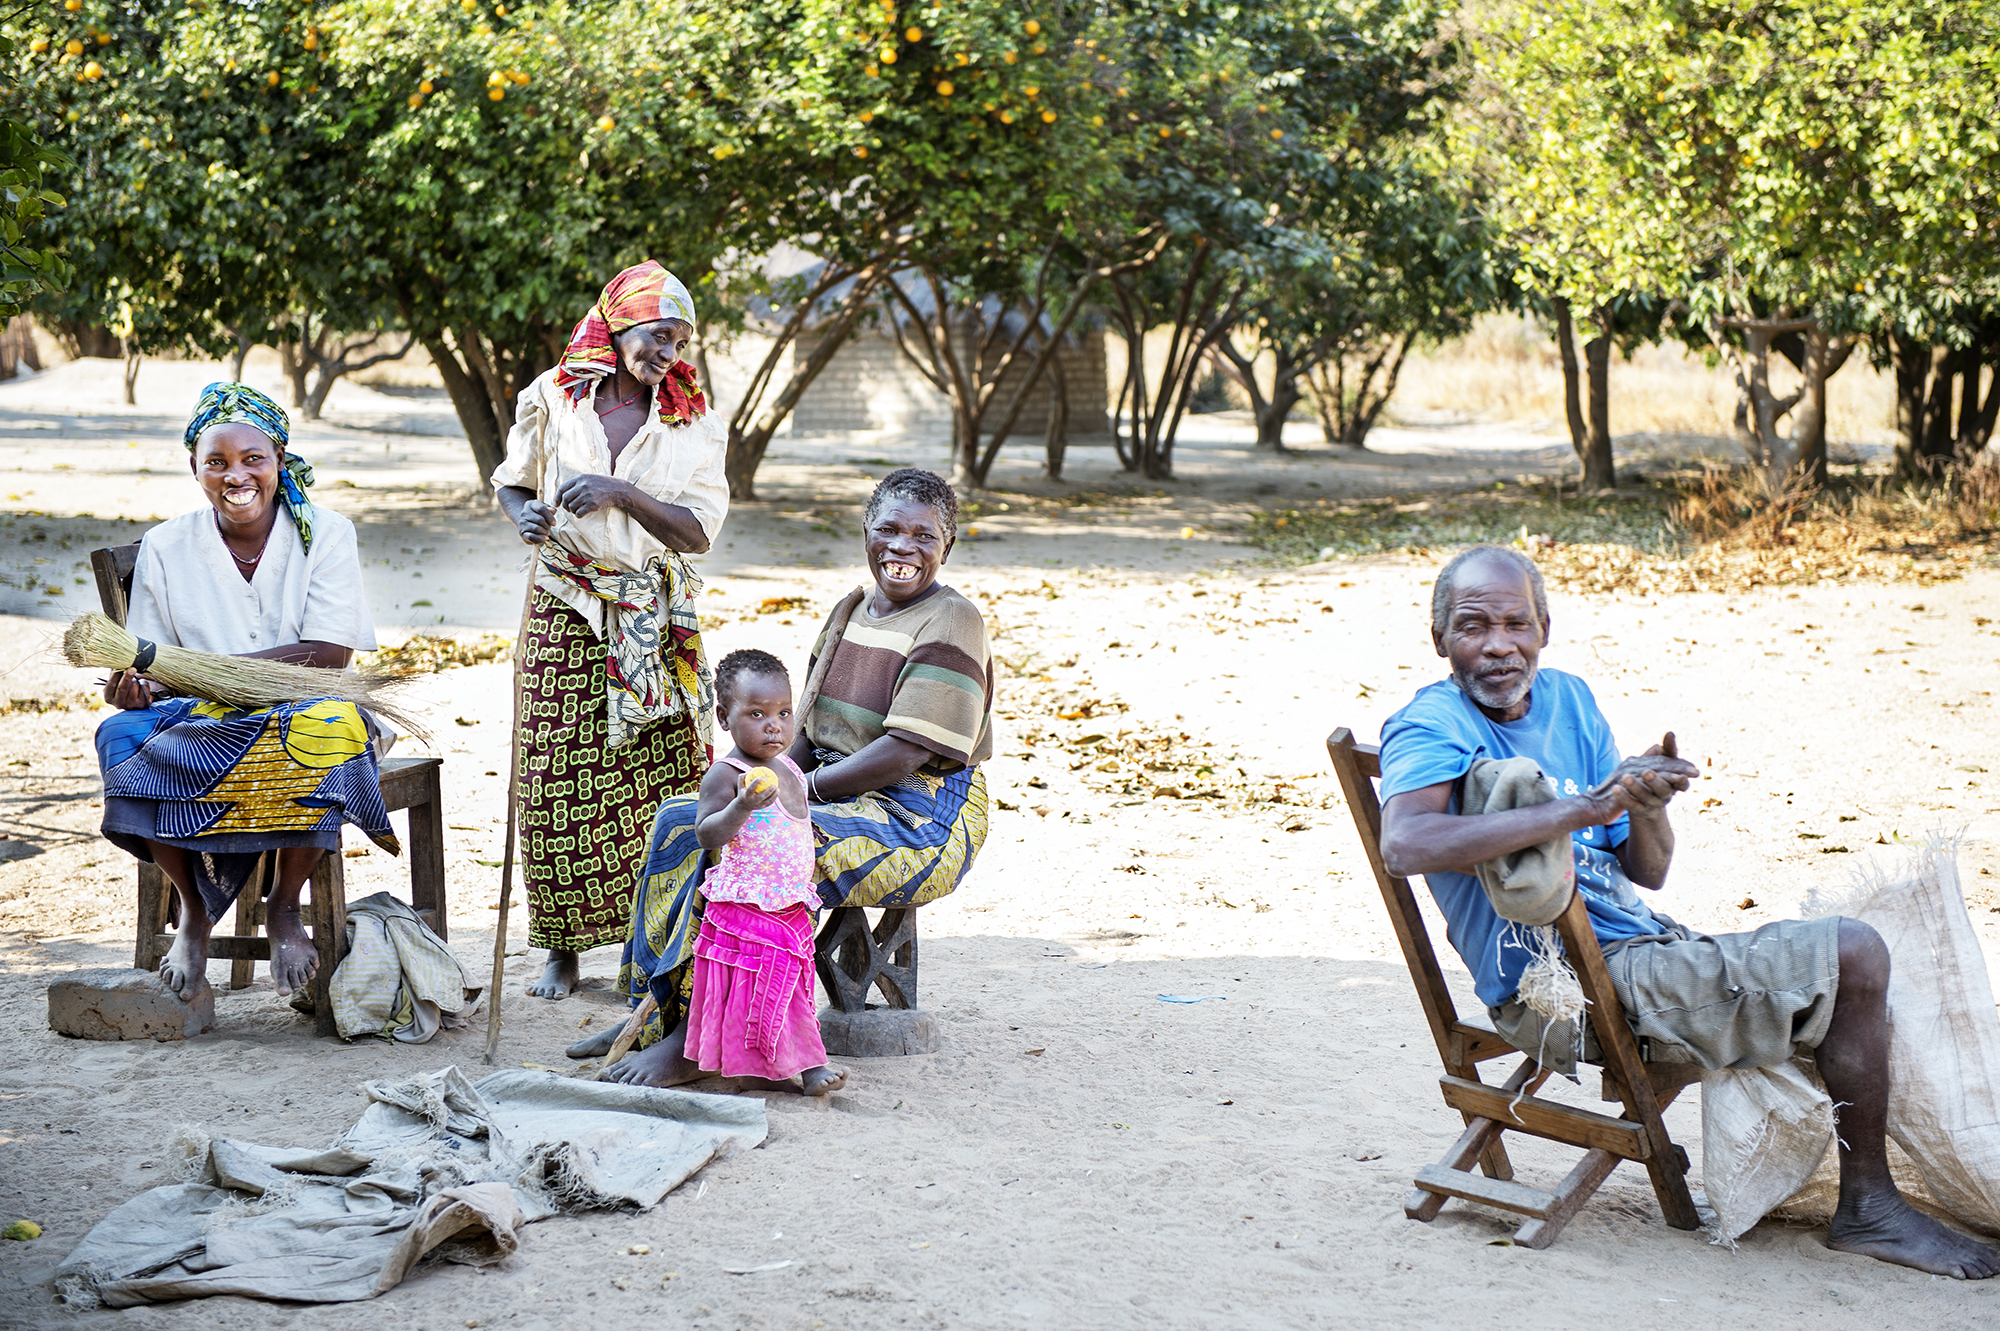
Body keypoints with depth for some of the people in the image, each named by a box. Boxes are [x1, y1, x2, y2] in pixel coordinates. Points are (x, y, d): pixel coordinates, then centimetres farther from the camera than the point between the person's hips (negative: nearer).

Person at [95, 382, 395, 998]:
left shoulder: (325, 533, -1)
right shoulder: (166, 547, 5)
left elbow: (329, 655, -12)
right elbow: (148, 667, 5)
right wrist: (132, 687, -21)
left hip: (299, 711, -2)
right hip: (200, 720, 2)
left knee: (328, 727, -37)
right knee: (125, 736, -30)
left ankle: (285, 906, -15)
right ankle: (192, 908, -8)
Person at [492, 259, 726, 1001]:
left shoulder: (692, 422, 1)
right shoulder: (552, 398, 1)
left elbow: (699, 532, -6)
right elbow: (511, 479, 16)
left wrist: (620, 492, -21)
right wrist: (523, 514, -8)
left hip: (654, 620, 0)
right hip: (564, 613, 0)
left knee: (661, 780, -3)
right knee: (557, 780, -2)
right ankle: (563, 948, 10)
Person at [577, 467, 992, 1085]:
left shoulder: (950, 623, -12)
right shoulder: (851, 609, 13)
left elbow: (906, 752, -20)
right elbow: (809, 732, 14)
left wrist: (800, 789, -18)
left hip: (921, 825, -9)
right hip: (843, 798, 9)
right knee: (680, 822, -6)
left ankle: (693, 1040, -20)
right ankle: (647, 1014, -5)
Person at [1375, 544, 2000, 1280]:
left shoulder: (1567, 700, 12)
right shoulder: (1431, 724, -12)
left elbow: (1647, 872, 12)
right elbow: (1406, 843, -36)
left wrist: (1647, 808, -13)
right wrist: (1583, 808, -35)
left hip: (1637, 945, 9)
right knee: (1854, 956, -13)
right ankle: (1868, 1207, -1)